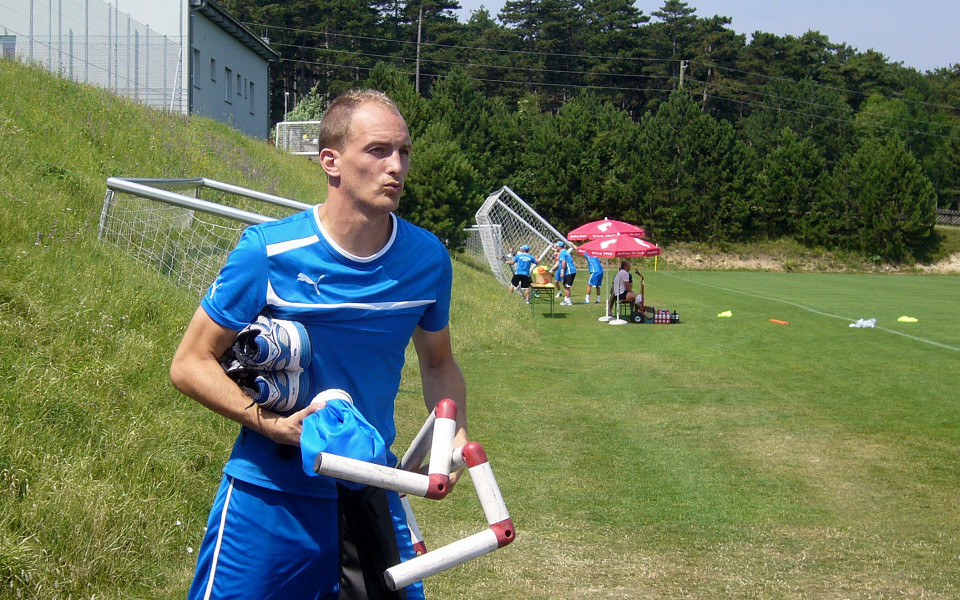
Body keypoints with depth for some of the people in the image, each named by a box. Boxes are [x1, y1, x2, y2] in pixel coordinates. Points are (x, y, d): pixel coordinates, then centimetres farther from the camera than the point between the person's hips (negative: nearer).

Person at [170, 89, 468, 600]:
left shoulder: (428, 258, -2)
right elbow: (189, 364, -8)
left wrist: (452, 430, -5)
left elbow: (438, 362, 14)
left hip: (372, 495, 3)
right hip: (269, 496, -3)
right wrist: (268, 420, -22)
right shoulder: (268, 250, -14)